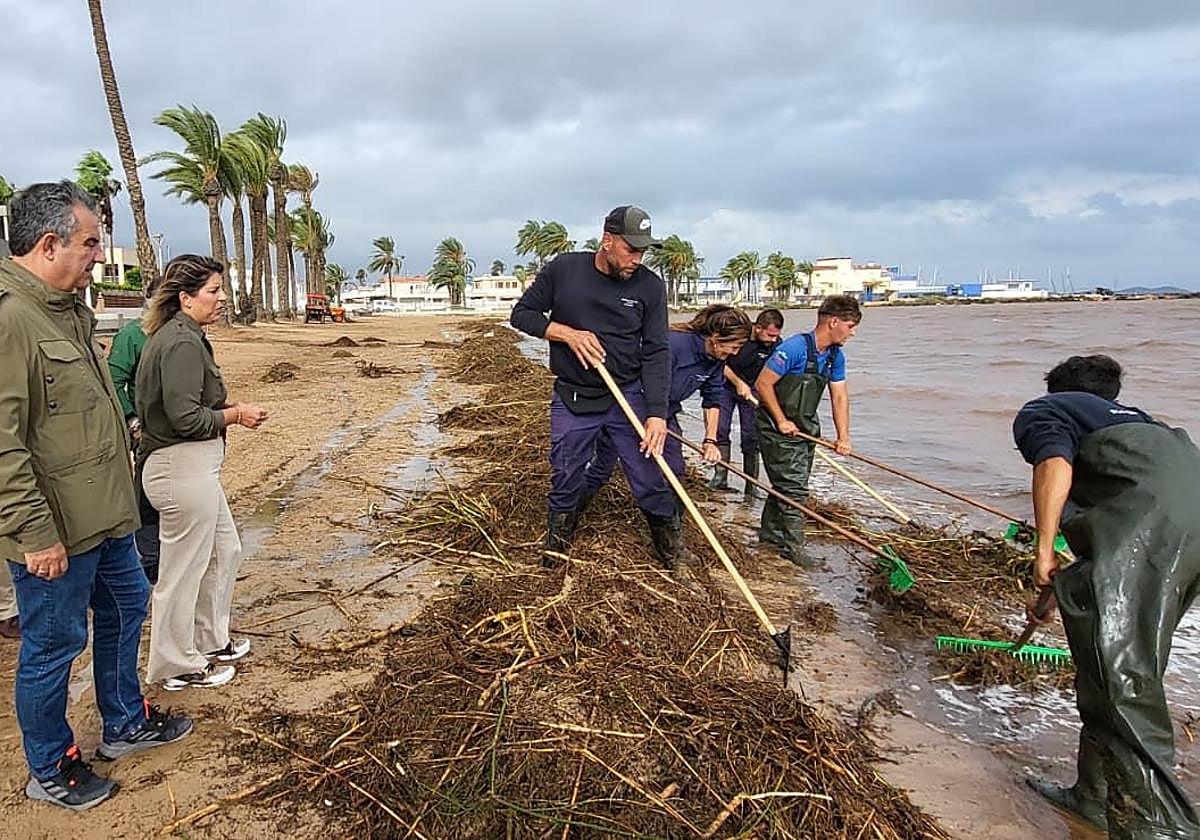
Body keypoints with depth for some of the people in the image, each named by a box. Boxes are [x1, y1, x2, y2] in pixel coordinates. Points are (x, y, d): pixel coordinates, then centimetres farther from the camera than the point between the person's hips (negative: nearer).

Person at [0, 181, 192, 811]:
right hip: (55, 533, -10)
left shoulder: (68, 309, 10)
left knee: (124, 611, 23)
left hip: (104, 516, 10)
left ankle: (125, 723, 43)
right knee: (53, 647, 8)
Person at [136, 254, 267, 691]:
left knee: (225, 550, 21)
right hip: (183, 469, -11)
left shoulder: (173, 336, 13)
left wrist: (226, 409, 9)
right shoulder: (183, 344, -19)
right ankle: (177, 666, 21)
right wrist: (235, 415, -10)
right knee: (184, 570, 4)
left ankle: (210, 641, 36)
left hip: (193, 466, 11)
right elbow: (186, 418, -24)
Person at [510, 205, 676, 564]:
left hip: (629, 398, 0)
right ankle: (554, 551, 36)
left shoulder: (650, 286, -5)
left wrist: (657, 413, -16)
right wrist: (567, 333, -14)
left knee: (653, 486, 3)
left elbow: (656, 353, -7)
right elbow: (522, 313, 3)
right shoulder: (563, 269, -5)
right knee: (565, 485, 12)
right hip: (571, 400, 0)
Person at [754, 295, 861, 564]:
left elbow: (839, 397, 4)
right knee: (793, 487, -8)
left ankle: (770, 531, 32)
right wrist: (781, 421, -18)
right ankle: (793, 547, 2)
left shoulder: (836, 356, 3)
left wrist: (843, 436, -5)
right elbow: (763, 384, -21)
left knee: (788, 483, 16)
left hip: (804, 428, 8)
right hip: (778, 428, -8)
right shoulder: (795, 348, -23)